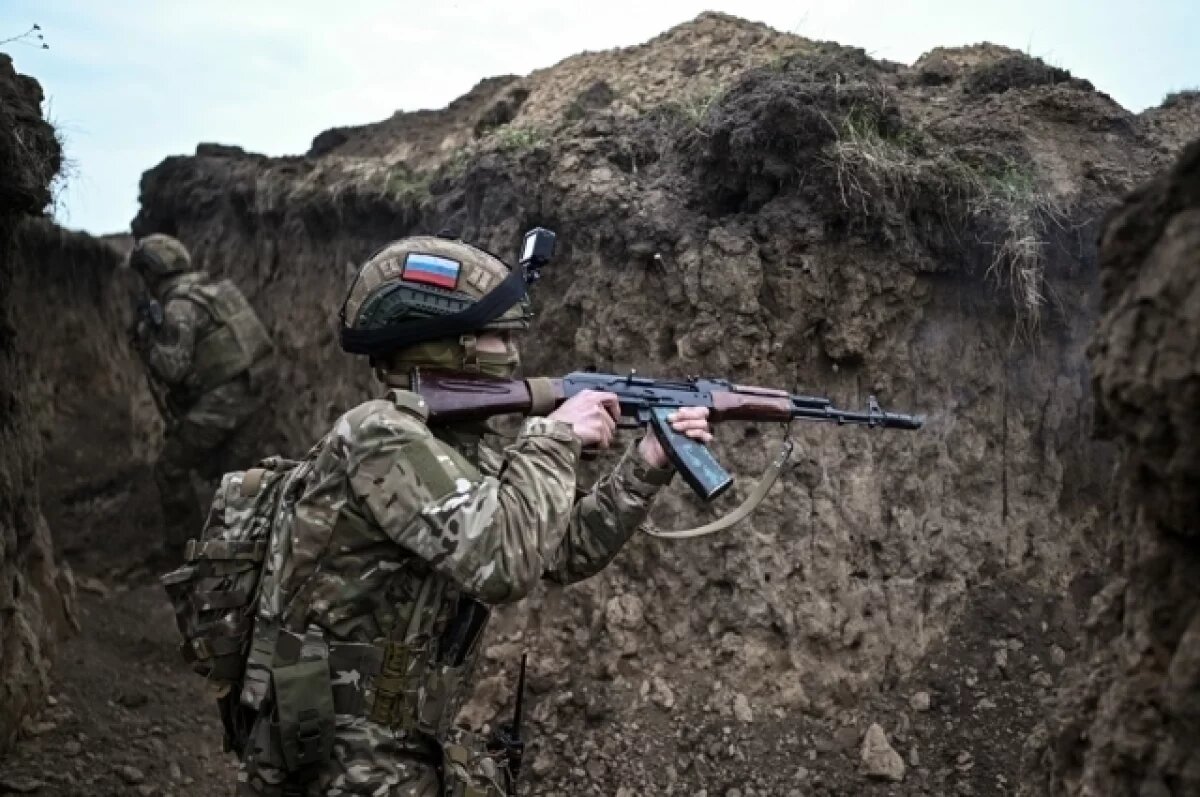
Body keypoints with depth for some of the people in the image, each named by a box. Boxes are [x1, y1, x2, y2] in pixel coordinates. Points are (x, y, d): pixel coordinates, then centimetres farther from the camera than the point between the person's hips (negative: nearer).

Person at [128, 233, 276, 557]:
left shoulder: (179, 307, -14)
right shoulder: (218, 289, 11)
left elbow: (172, 369, -18)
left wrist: (148, 334, -4)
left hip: (220, 404, -8)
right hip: (254, 393, 8)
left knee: (171, 469, 9)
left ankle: (182, 545, 18)